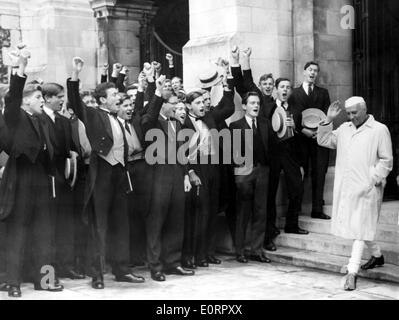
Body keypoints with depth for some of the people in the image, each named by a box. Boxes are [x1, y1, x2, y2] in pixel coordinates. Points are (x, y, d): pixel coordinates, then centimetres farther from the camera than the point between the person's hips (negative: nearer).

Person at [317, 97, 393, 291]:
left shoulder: (379, 130, -3)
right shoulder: (344, 129, 13)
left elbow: (386, 160, -4)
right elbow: (324, 141, 12)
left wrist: (374, 179, -13)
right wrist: (328, 120, 1)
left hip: (366, 188, -6)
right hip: (345, 187, 6)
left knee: (360, 228, -7)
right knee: (352, 225, 15)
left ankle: (352, 272, -6)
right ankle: (377, 256, 37)